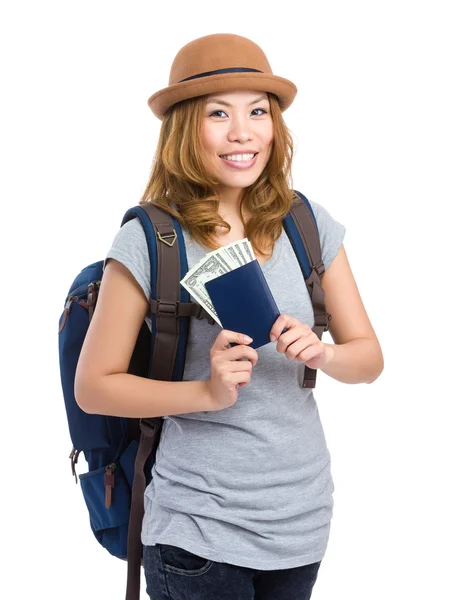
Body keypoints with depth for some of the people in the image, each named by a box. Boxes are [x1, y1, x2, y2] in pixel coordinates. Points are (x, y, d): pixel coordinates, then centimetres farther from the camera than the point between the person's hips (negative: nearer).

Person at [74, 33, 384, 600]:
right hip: (198, 529, -4)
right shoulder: (148, 240, -11)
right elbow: (93, 386, -7)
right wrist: (206, 392, -19)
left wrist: (323, 353, -16)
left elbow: (369, 357, 5)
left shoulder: (310, 225, -1)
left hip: (304, 513, 4)